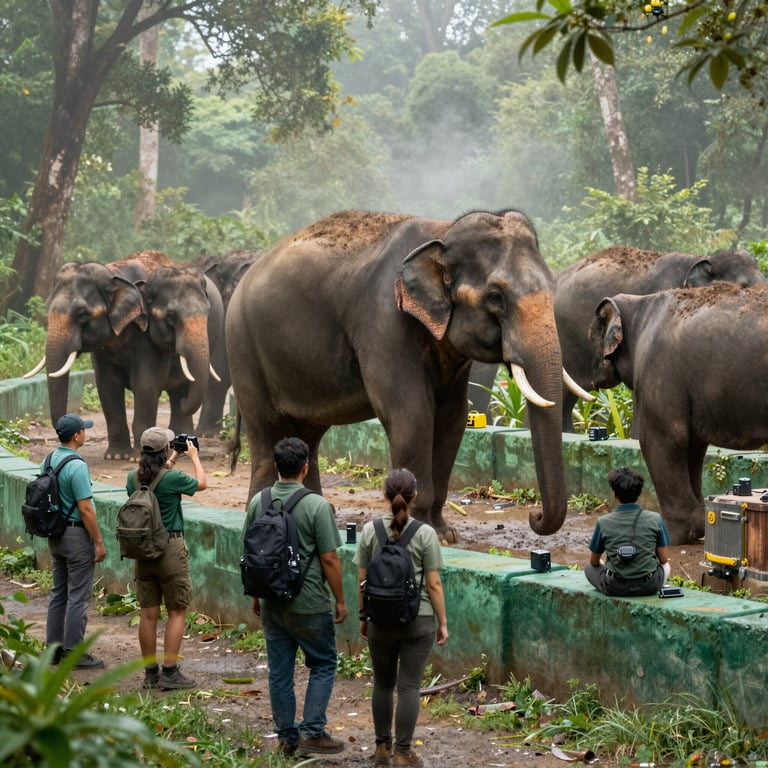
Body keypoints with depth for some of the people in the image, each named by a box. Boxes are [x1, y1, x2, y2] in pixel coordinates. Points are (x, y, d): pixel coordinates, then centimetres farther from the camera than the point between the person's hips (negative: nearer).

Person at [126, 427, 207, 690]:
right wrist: (194, 456, 18)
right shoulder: (172, 478, -16)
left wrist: (172, 460, 30)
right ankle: (169, 672, -1)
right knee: (177, 612, 3)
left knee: (148, 614, 10)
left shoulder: (133, 478, -1)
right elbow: (202, 483, 3)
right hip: (170, 548, -6)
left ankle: (150, 672, 16)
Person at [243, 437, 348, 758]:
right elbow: (329, 558, -14)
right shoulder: (317, 506, -16)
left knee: (279, 670, 11)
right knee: (323, 665, 10)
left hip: (271, 603, 5)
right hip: (309, 605, -5)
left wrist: (255, 595, 18)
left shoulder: (258, 502, 0)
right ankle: (312, 731, 3)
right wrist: (340, 600, -2)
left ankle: (286, 737, 19)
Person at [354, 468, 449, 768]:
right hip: (418, 620, -2)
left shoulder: (370, 531, -5)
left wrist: (363, 617, 12)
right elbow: (434, 584, -8)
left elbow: (362, 580, -1)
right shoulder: (425, 533, -10)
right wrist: (443, 623, 1)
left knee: (383, 684, 17)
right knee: (409, 687, 3)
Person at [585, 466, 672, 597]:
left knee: (590, 568, 30)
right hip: (649, 586, 1)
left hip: (615, 588, -1)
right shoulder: (655, 519, -9)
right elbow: (663, 559, 0)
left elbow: (594, 561, 5)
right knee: (665, 566, 34)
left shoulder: (603, 523, -9)